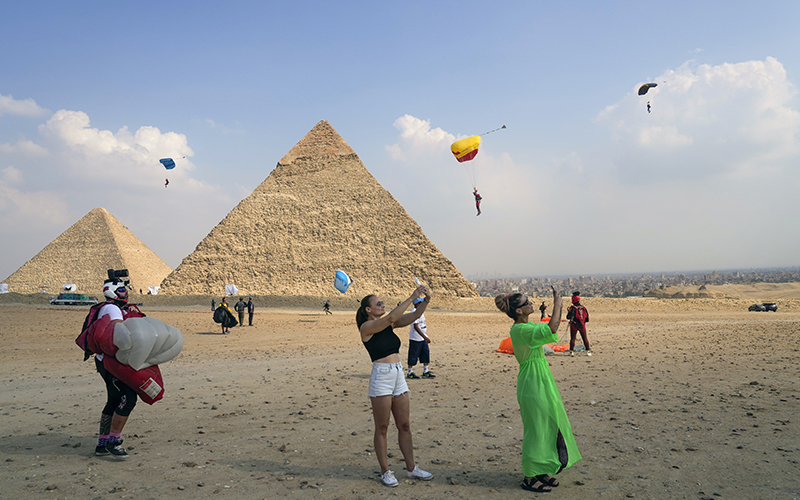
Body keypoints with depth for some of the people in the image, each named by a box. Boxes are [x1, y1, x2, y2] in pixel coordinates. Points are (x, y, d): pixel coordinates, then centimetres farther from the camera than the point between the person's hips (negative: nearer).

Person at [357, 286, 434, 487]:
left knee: (404, 425, 12)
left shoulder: (388, 324, 11)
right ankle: (385, 472, 14)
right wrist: (412, 297, -21)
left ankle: (411, 468, 22)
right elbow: (391, 317, -22)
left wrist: (426, 300, -15)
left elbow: (413, 316, 2)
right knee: (382, 428, 4)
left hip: (399, 376, 7)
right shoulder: (367, 327, -8)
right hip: (381, 378, -7)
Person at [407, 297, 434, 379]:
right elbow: (415, 326, -26)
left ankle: (426, 372, 16)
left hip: (423, 338, 9)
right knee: (413, 356, 0)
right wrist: (425, 337, -29)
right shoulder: (414, 312, -19)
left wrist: (426, 337, 22)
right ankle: (410, 373, 11)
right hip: (415, 339, -9)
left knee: (426, 354, 9)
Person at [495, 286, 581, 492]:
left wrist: (559, 305, 12)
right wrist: (557, 303, -23)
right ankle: (529, 478, 12)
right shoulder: (519, 330, -22)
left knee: (548, 425, 16)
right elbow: (551, 329, -33)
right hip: (533, 384, -10)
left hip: (542, 382, 10)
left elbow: (554, 328, 22)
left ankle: (540, 472, 28)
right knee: (537, 428, -1)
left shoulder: (528, 326, 9)